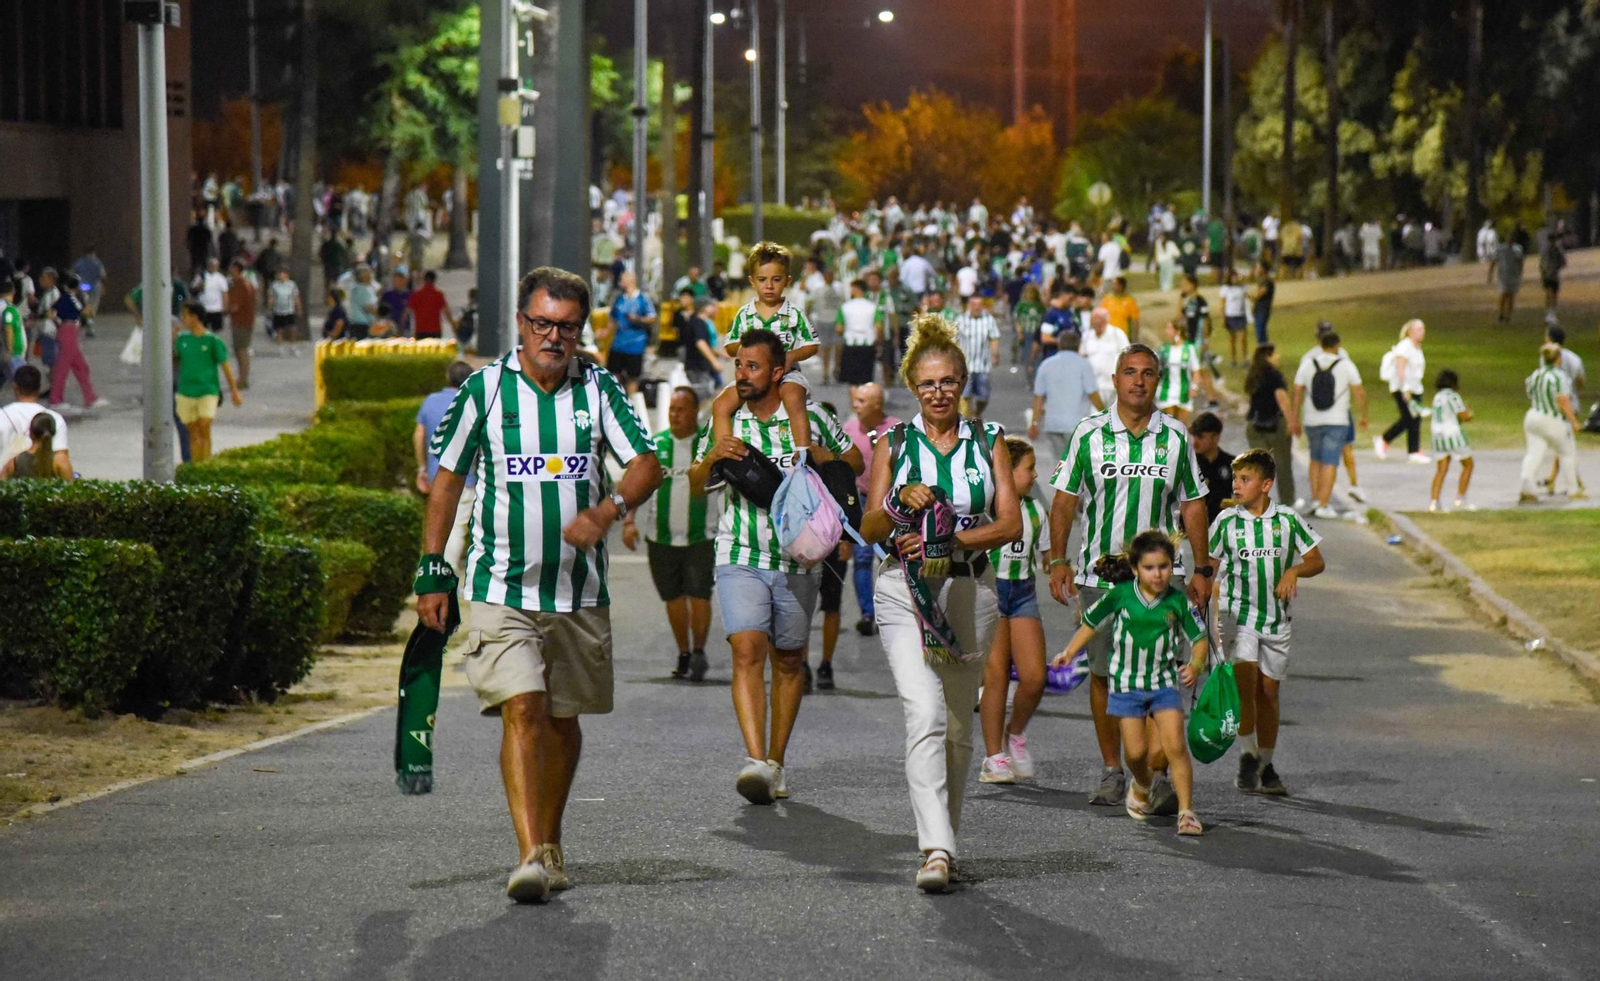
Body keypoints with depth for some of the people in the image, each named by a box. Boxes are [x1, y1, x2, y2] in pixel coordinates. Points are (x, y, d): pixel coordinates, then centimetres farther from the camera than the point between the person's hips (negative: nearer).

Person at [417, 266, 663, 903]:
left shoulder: (599, 388, 3)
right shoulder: (484, 389, -1)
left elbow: (646, 464, -3)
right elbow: (447, 479, 6)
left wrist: (607, 510, -23)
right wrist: (433, 571, 2)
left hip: (581, 592, 3)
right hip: (502, 588, -3)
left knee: (563, 720, 13)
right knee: (521, 710, -16)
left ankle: (550, 843, 30)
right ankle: (530, 855, -22)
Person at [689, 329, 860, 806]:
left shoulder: (809, 416, 1)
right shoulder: (725, 420, 4)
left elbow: (856, 462, 12)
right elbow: (695, 485, 9)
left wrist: (821, 457, -10)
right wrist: (712, 456, -12)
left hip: (797, 558, 1)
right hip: (740, 557, -1)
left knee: (789, 661, 9)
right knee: (747, 651, -18)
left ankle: (776, 762, 23)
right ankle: (755, 760, -29)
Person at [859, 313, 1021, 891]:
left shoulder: (987, 441, 8)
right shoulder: (894, 443, 6)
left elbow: (1011, 524, 0)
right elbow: (870, 528, 4)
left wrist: (950, 539, -13)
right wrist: (902, 503, -17)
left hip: (969, 592, 2)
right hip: (905, 591, -2)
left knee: (958, 727, 9)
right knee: (925, 712, -19)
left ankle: (943, 838, 25)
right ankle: (936, 849, -26)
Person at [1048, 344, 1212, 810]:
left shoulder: (1175, 436, 6)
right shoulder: (1089, 434, 2)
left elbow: (1192, 505, 12)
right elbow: (1064, 500, 4)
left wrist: (1202, 569, 8)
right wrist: (1058, 560, -5)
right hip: (1099, 574, 0)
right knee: (1103, 674, 4)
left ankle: (1158, 776, -4)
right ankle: (1112, 771, 15)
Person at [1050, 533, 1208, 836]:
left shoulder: (1178, 601, -7)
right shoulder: (1120, 595, -8)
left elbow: (1199, 638, 2)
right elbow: (1092, 623, 7)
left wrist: (1195, 665, -17)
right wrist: (1069, 653, 0)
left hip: (1164, 683, 0)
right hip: (1127, 683, 0)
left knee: (1175, 746, -13)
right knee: (1137, 751, 0)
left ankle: (1186, 811, -7)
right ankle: (1142, 787, 34)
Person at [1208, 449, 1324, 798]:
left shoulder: (1288, 519, -1)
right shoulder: (1226, 520, -2)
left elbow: (1317, 561, 4)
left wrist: (1294, 571, -16)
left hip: (1275, 616, 1)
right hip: (1237, 613, -1)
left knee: (1268, 691, 7)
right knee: (1244, 681, -17)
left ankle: (1266, 766, 19)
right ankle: (1247, 757, -7)